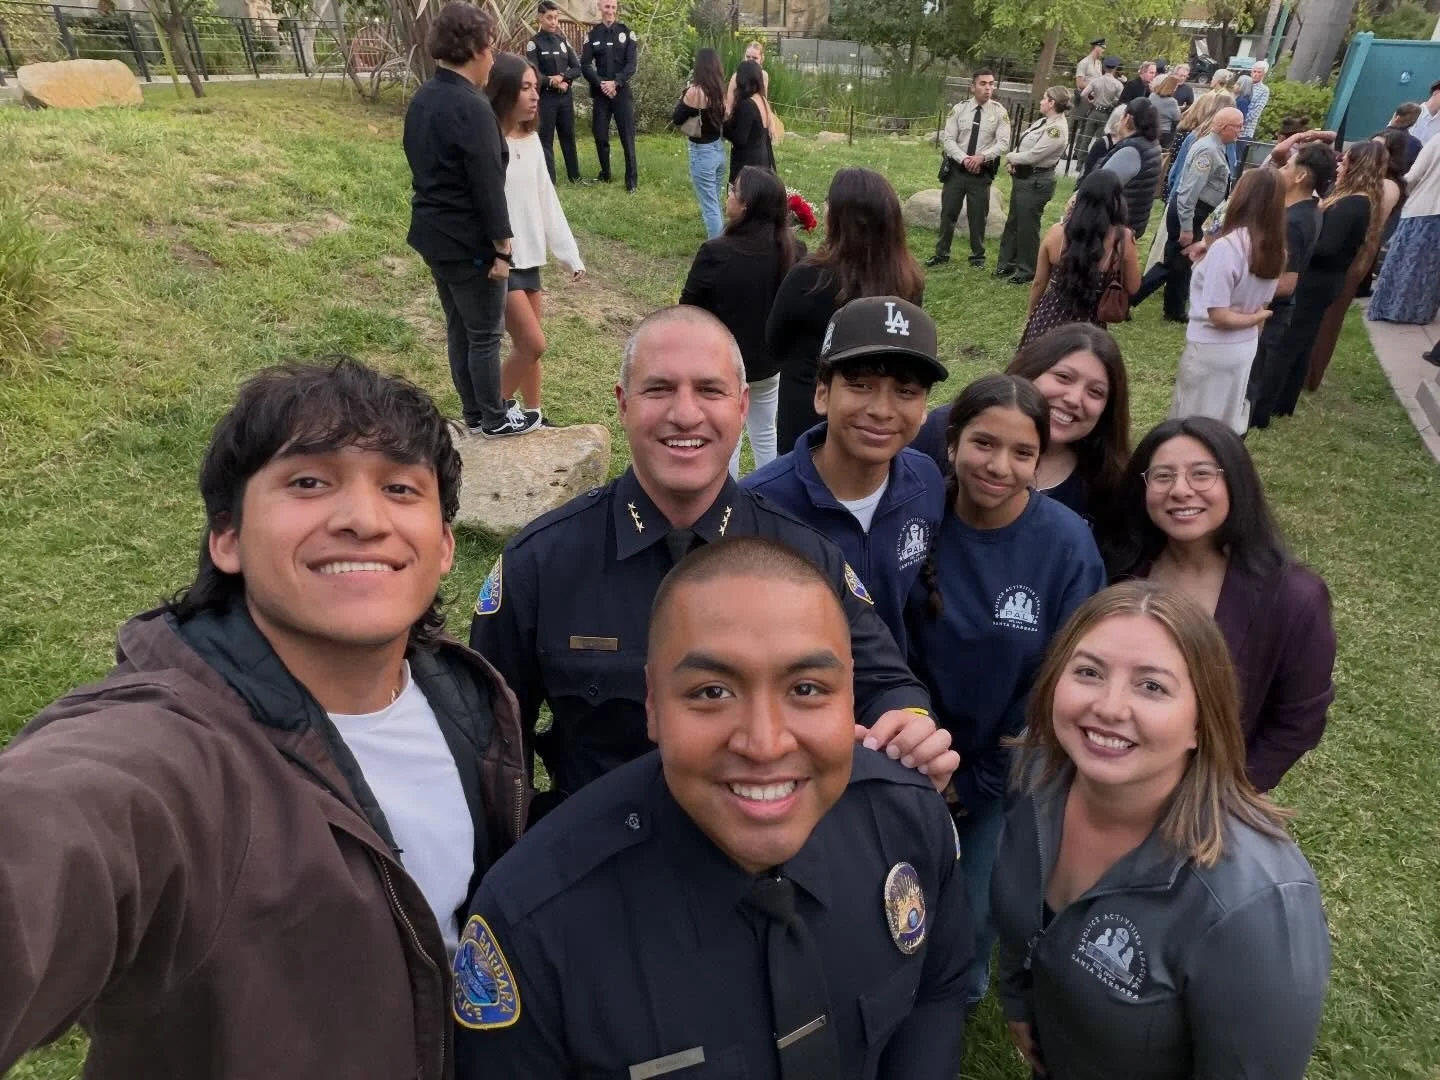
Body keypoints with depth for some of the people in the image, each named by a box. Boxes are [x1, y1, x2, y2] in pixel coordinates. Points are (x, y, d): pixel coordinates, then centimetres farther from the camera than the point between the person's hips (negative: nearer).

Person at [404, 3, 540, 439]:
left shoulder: (421, 99, 8)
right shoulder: (472, 108, -20)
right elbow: (487, 185, -21)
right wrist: (502, 247, -15)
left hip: (433, 233, 9)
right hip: (469, 242, -9)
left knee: (458, 328, 17)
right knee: (485, 334, 4)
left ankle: (474, 412, 29)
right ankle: (495, 419, 17)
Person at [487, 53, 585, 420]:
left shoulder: (531, 140, 9)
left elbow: (547, 200, 12)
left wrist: (569, 253, 10)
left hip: (529, 258, 7)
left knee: (527, 346, 14)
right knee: (532, 344, -8)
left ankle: (533, 417, 26)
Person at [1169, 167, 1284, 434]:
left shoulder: (1226, 247, -23)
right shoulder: (1275, 249, -1)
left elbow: (1218, 316, -23)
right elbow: (1263, 305, 7)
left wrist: (1256, 318, -8)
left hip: (1211, 349, -7)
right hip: (1246, 347, 7)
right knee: (1226, 422, 21)